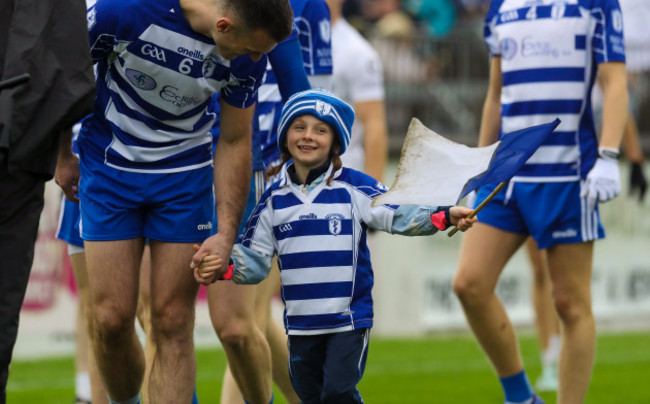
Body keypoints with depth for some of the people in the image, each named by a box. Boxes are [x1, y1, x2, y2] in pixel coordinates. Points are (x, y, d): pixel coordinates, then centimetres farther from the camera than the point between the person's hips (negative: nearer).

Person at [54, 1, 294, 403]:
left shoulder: (248, 56, -16)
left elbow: (235, 143, -2)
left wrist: (226, 234, -8)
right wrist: (62, 157, 4)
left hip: (186, 173, 1)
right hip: (109, 169, -1)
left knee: (173, 324, -6)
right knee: (112, 320, -6)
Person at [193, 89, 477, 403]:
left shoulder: (354, 188, -5)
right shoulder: (275, 199, 5)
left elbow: (397, 215, -13)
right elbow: (255, 259, 6)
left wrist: (444, 216, -29)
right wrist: (221, 265, -14)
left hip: (349, 319, -4)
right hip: (301, 326, 4)